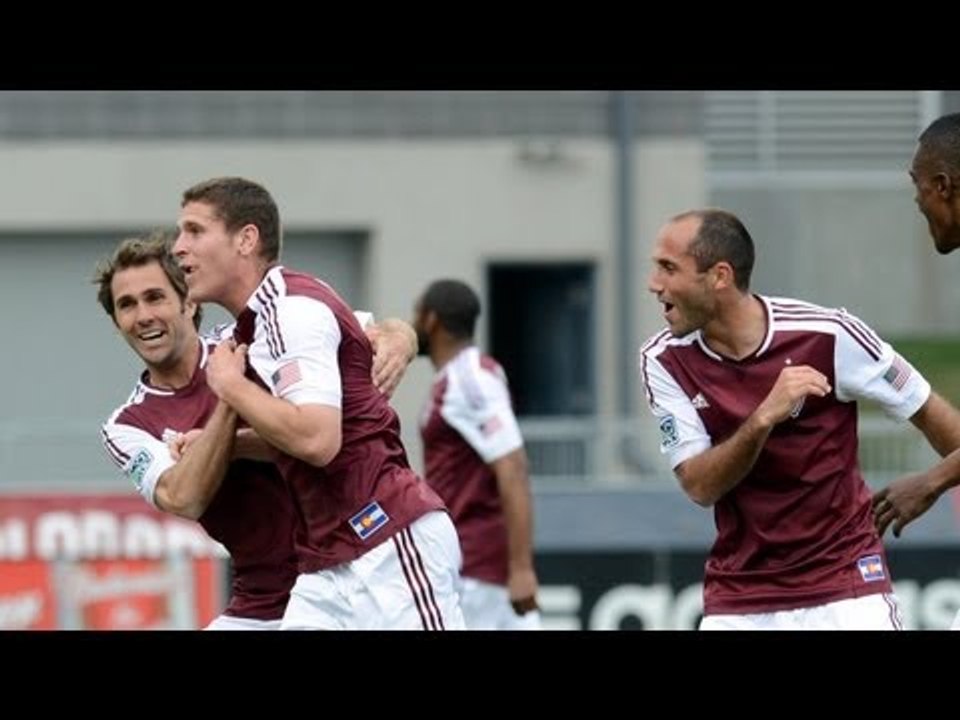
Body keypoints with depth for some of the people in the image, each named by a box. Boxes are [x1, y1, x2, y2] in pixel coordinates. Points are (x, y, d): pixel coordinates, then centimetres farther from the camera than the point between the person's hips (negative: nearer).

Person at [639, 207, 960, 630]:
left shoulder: (828, 336, -13)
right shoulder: (664, 361, -6)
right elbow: (699, 487, -13)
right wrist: (763, 420, -28)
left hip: (846, 581, -2)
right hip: (736, 598, 2)